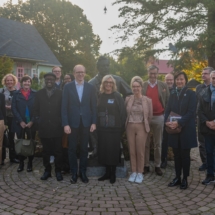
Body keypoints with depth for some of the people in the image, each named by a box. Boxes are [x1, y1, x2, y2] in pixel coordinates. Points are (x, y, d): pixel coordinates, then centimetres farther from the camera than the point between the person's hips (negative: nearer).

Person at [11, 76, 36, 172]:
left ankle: (30, 163, 15)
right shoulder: (16, 94, 4)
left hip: (31, 123, 0)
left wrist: (32, 121, -8)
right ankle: (21, 163, 15)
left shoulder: (35, 94, 3)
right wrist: (20, 121, -10)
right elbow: (13, 108, -1)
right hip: (20, 123, 0)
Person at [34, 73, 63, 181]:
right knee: (46, 151, 10)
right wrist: (38, 121, 0)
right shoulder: (39, 94, 7)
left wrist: (62, 122, -4)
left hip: (57, 127, -2)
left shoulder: (60, 93, 0)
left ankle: (58, 171, 18)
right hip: (44, 128, 2)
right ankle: (47, 170, 22)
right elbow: (36, 110, 9)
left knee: (58, 151, 6)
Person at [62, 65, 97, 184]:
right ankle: (73, 173, 20)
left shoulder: (91, 87, 4)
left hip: (86, 122, 1)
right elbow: (64, 107, -3)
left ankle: (83, 172, 22)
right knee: (72, 148, 7)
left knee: (84, 148, 9)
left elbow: (94, 106, 4)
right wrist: (65, 124, -10)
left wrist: (94, 122, -3)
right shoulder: (68, 87, 0)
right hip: (72, 122, -1)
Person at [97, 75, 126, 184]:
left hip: (114, 129, -3)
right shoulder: (100, 96, 7)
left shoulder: (117, 96, -2)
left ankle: (113, 173, 15)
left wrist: (121, 126, -7)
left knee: (113, 150, 2)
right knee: (103, 150, 6)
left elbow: (122, 112, -3)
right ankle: (107, 172, 20)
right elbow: (96, 110, 10)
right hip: (102, 128, 3)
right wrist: (96, 124, 4)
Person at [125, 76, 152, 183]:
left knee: (140, 151, 2)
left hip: (141, 127, -2)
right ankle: (133, 172, 18)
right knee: (132, 151, 7)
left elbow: (150, 116, 6)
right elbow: (125, 113, 11)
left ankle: (140, 173, 15)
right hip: (130, 127, 2)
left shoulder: (147, 100, -2)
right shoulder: (128, 99, 1)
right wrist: (129, 123, 11)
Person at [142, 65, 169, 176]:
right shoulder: (143, 85, 3)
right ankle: (146, 165, 18)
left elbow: (168, 101, 5)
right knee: (145, 143, 8)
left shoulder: (163, 85, 4)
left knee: (158, 144, 9)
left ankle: (157, 166, 19)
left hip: (159, 117, 0)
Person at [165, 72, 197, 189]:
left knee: (185, 154, 5)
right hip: (174, 129, 4)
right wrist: (167, 121, -13)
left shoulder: (191, 94, -5)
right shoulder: (172, 94, 9)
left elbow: (191, 112, -13)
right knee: (176, 154, 11)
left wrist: (179, 122, -22)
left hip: (186, 129, -4)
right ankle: (177, 177, 22)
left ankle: (185, 179, 17)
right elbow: (168, 110, 7)